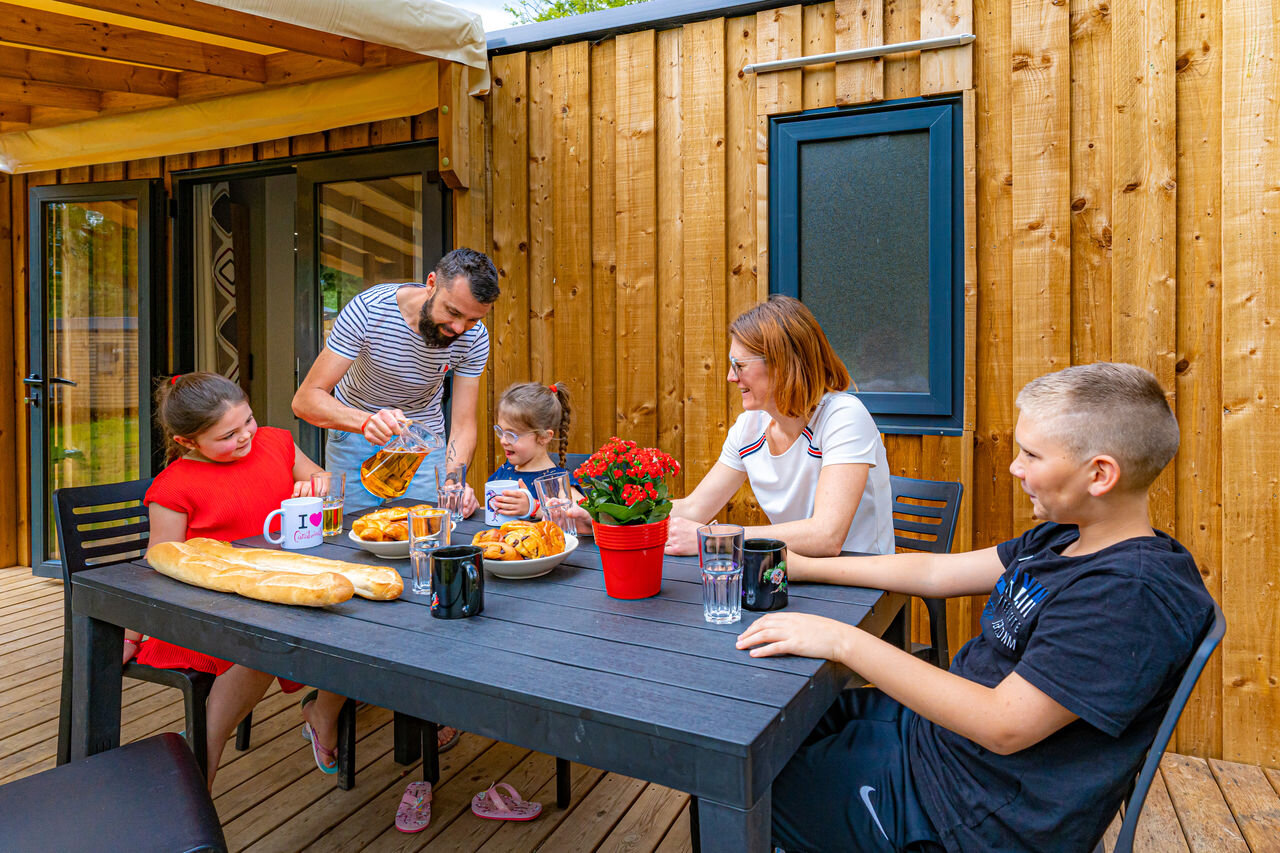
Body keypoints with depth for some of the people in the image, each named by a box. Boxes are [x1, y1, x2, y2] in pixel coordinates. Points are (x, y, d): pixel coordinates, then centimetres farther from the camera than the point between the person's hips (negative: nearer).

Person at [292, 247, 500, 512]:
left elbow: (463, 425, -19)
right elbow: (305, 400, -30)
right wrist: (367, 421, -50)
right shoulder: (367, 309, -29)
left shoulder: (474, 338, -21)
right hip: (354, 431, -1)